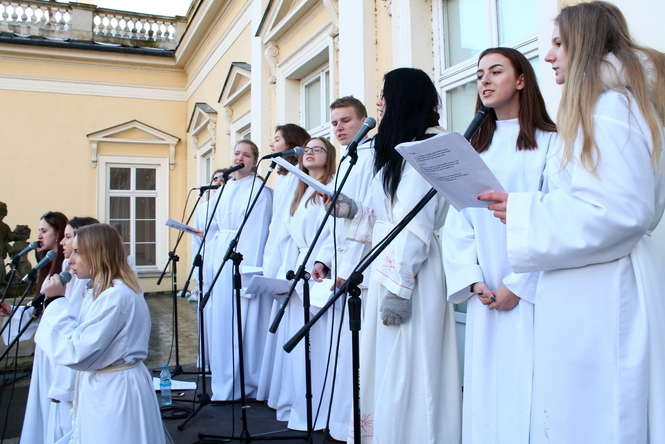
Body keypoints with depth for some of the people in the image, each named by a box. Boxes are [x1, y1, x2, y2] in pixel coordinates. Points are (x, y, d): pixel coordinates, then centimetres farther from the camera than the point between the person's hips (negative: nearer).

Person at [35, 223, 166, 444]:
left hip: (114, 391, -9)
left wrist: (56, 301, -17)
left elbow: (76, 352, -22)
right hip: (106, 388, 9)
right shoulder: (106, 291, 9)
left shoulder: (116, 296, -22)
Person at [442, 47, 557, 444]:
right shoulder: (474, 150, 16)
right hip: (485, 296, 5)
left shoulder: (549, 141, 1)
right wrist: (474, 281, -5)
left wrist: (517, 284, -14)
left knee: (526, 390, -3)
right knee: (486, 390, 7)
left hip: (529, 293, -4)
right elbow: (458, 222, 8)